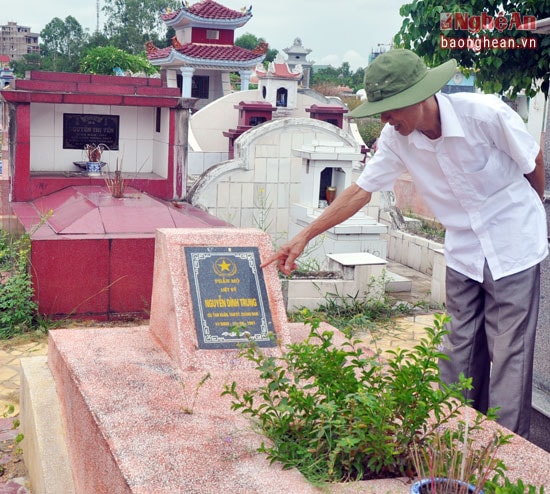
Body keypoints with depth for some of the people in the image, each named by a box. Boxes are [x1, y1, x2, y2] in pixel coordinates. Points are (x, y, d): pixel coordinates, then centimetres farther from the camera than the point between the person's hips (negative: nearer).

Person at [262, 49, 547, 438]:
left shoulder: (486, 113, -23)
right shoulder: (396, 138, -10)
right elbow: (361, 191, -3)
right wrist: (304, 237, -3)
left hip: (515, 248, -4)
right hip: (464, 251, 4)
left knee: (509, 355, -1)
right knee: (459, 352, 10)